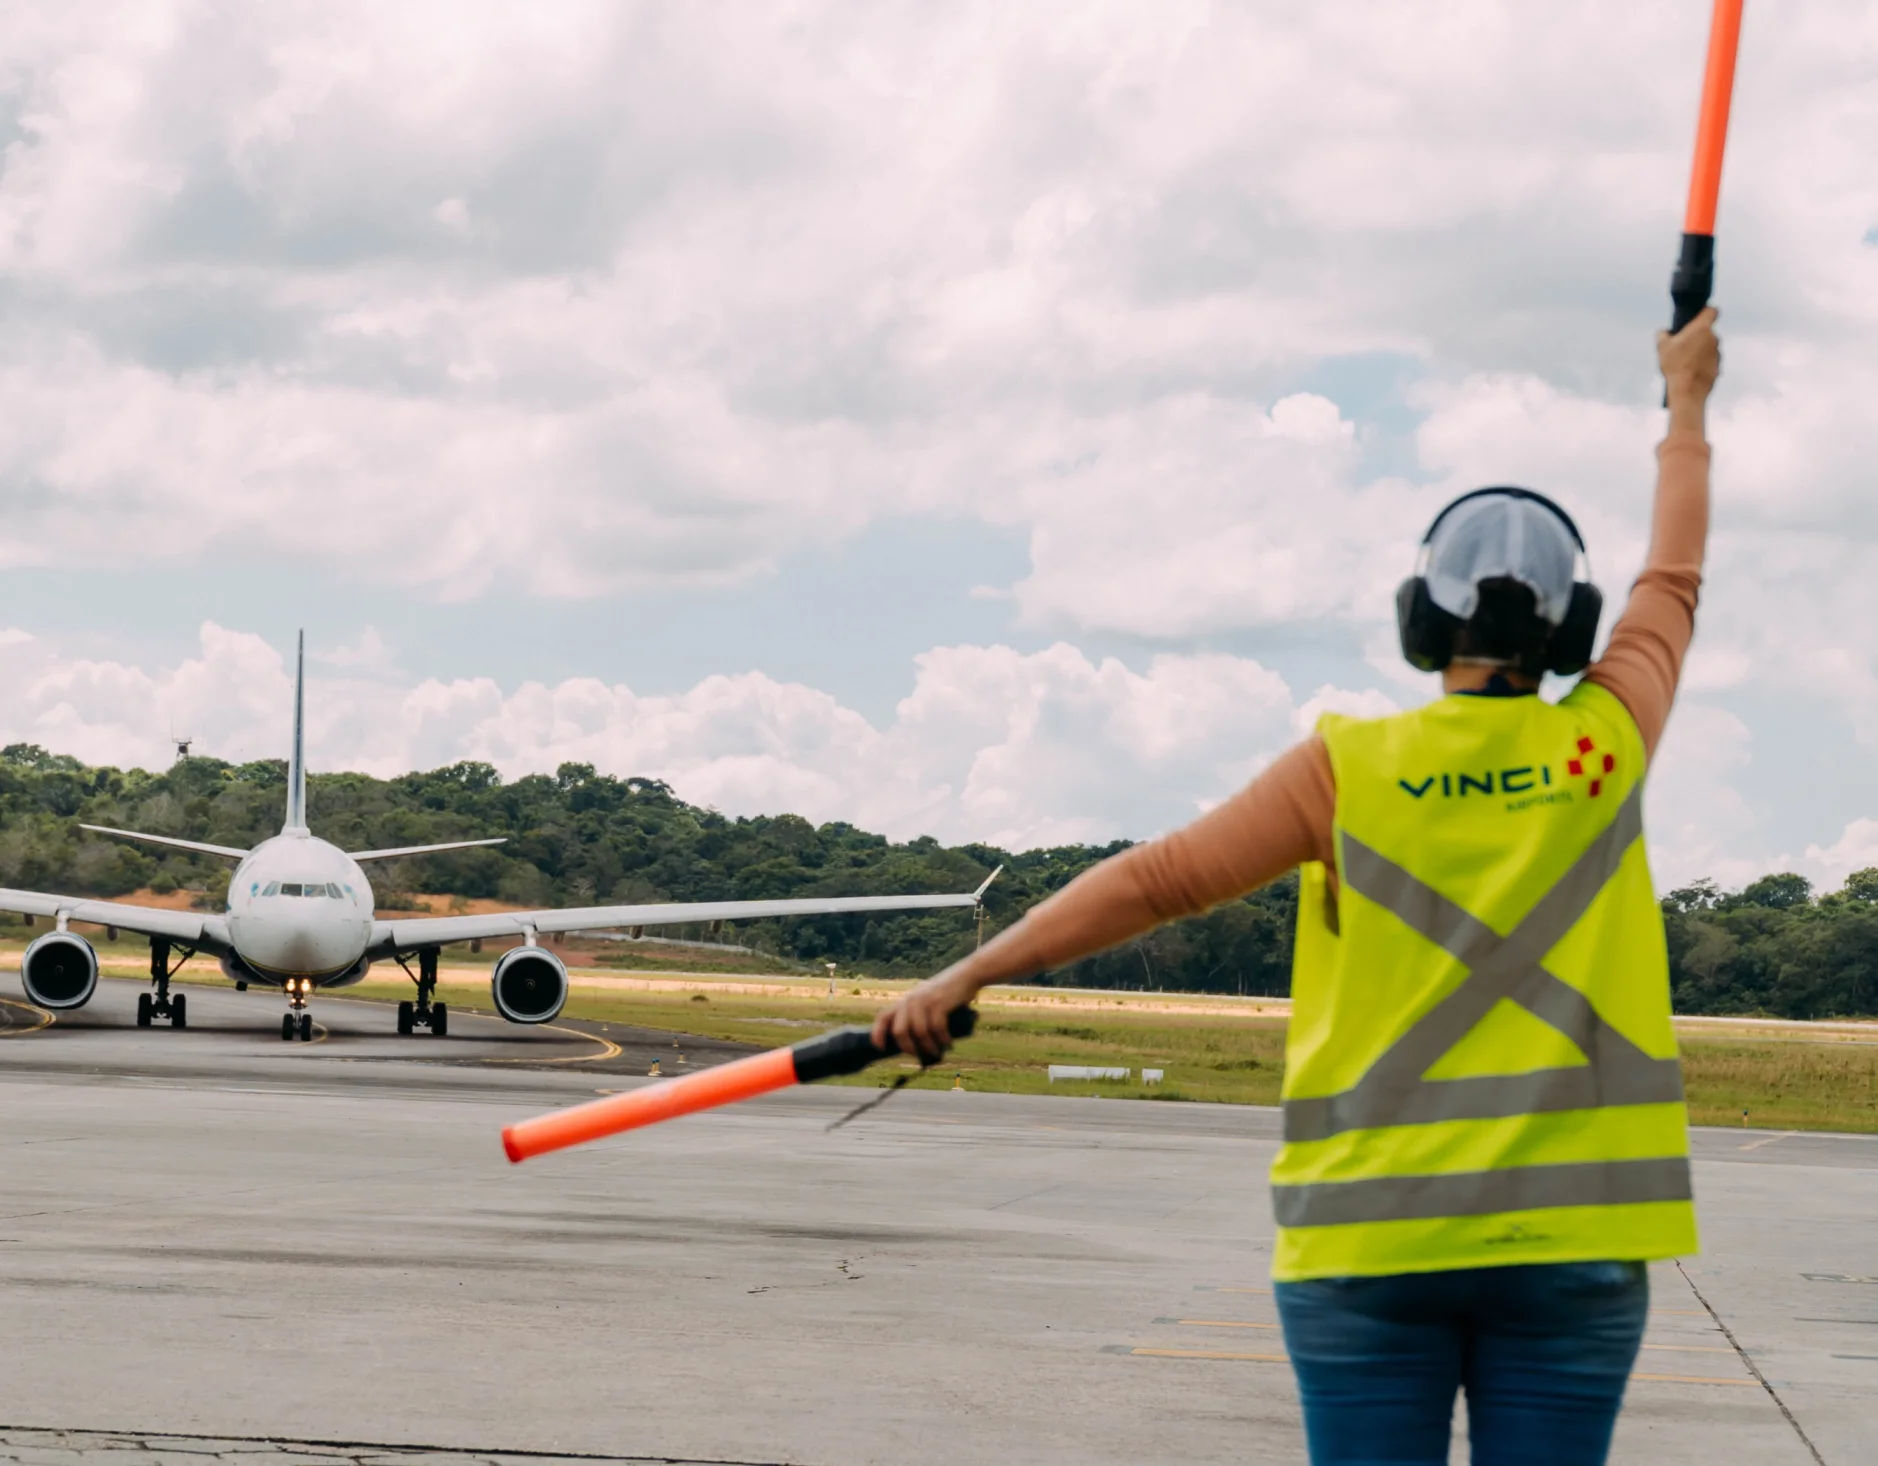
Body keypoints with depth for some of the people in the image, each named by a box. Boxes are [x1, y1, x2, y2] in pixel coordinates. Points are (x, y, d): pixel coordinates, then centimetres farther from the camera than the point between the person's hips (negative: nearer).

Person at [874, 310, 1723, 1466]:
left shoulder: (1349, 768, -1)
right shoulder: (1605, 744, 5)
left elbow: (1161, 879, -8)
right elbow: (1673, 587, 22)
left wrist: (972, 974, -8)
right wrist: (1687, 406, 38)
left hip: (1370, 1240, -1)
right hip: (1566, 1239, 1)